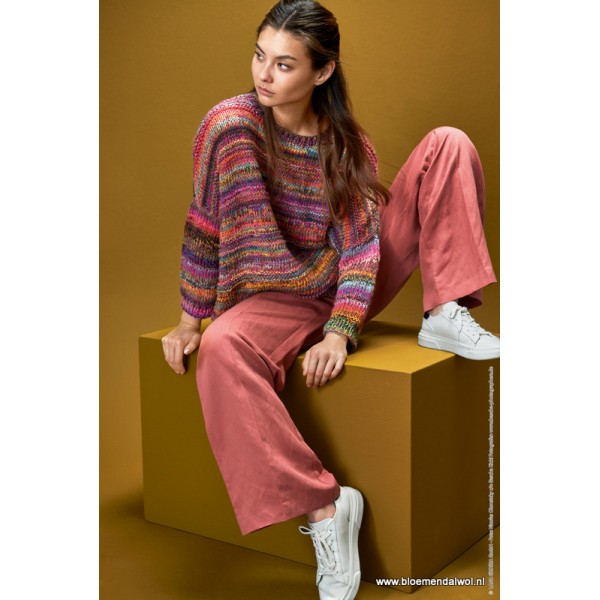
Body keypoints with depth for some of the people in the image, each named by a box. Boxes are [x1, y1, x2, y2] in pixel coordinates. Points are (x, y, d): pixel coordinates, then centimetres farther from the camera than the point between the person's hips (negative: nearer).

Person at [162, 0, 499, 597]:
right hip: (275, 298, -3)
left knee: (447, 145, -6)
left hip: (350, 286, 3)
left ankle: (445, 317, -16)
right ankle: (323, 504, -34)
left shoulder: (346, 140, -5)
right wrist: (190, 320, -8)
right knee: (221, 350, -41)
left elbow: (361, 242, -13)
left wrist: (341, 331, -27)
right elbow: (204, 225, -8)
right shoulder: (232, 123, -14)